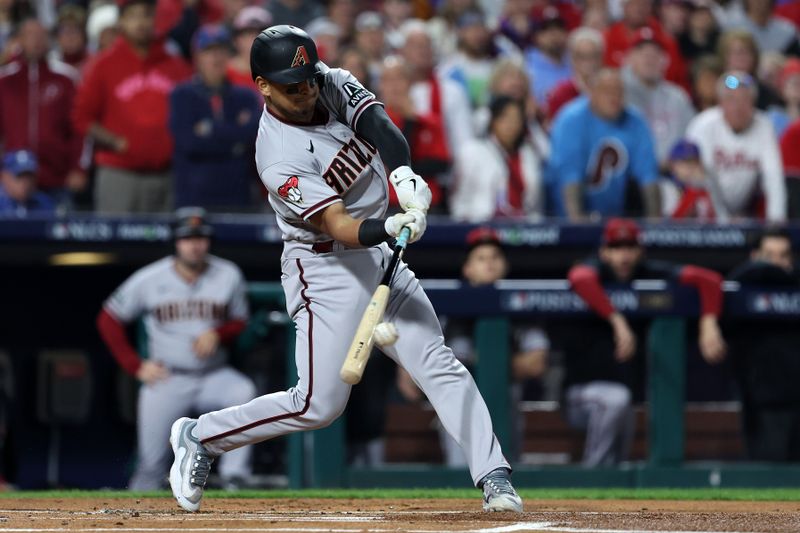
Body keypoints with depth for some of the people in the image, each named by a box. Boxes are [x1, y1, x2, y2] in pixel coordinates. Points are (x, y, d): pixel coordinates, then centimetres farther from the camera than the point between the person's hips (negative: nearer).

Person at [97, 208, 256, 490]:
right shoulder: (149, 279, -5)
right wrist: (135, 366, -3)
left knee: (244, 392, -32)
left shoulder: (228, 276, -2)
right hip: (165, 380, -1)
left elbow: (239, 322, 9)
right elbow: (108, 320, 4)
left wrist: (218, 334, -14)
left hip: (214, 375, 1)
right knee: (151, 465, -4)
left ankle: (234, 477, -36)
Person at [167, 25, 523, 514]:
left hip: (379, 256, 7)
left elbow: (378, 124, -18)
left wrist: (403, 172, -37)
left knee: (438, 364, -3)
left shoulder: (330, 83, -4)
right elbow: (342, 229, -29)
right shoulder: (279, 159, -25)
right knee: (318, 405, -8)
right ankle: (200, 437, 9)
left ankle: (494, 477, -4)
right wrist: (391, 227, -48)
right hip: (325, 268, -7)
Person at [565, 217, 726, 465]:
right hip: (585, 387, -5)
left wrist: (709, 323, -24)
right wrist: (618, 321, -43)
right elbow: (581, 278, -36)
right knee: (616, 399, -34)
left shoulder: (649, 273, 0)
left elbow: (708, 278, -7)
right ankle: (593, 474, -27)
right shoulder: (596, 269, -9)